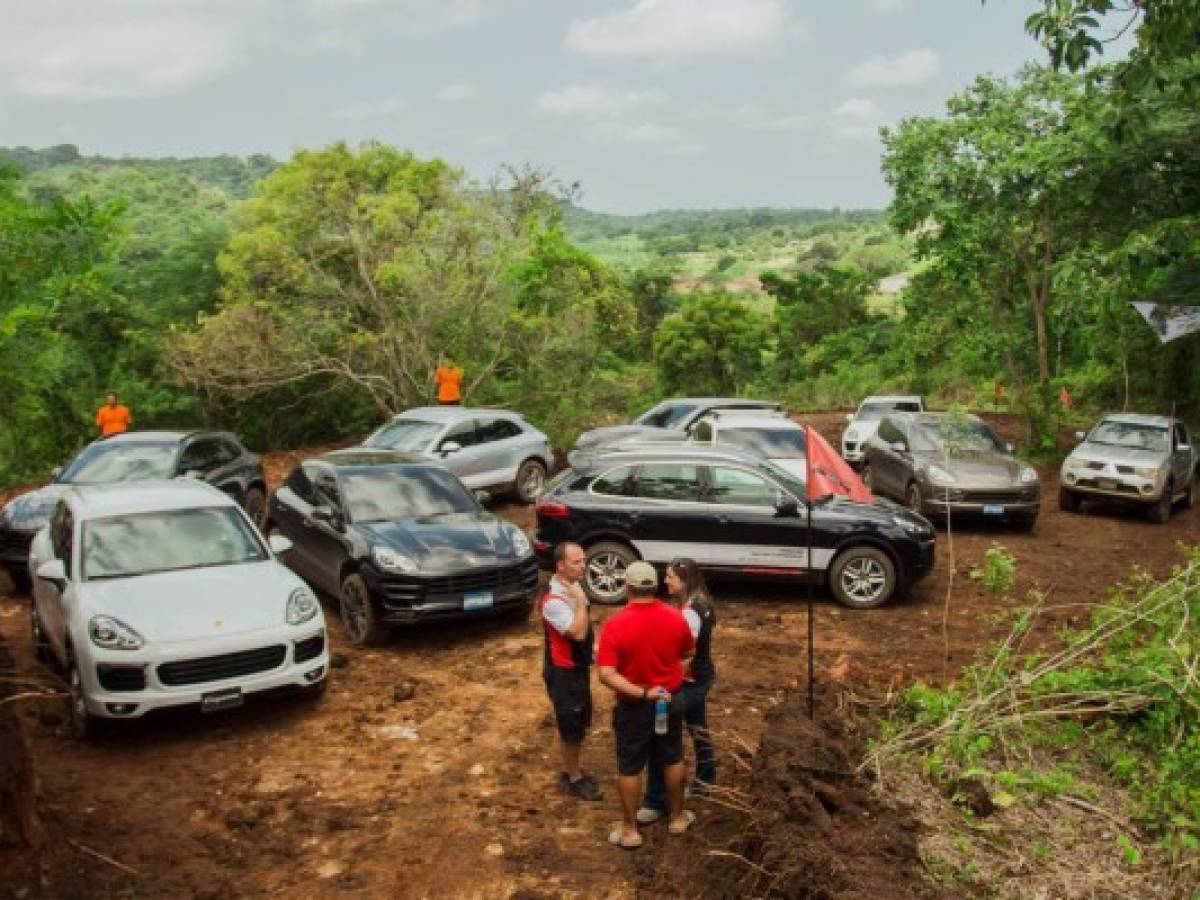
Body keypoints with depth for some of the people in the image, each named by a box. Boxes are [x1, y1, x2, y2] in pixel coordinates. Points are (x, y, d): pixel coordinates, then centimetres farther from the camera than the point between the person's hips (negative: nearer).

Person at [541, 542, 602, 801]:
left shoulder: (573, 587, 1)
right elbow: (578, 633, -33)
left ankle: (572, 771, 36)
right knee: (571, 726, 6)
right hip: (563, 672, -9)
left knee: (580, 723, 20)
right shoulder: (554, 601, -27)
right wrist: (580, 600, -31)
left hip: (579, 666, 9)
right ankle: (573, 778, 23)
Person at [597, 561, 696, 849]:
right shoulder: (676, 618, -11)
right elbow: (687, 653, 8)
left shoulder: (616, 625, -21)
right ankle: (677, 817, 36)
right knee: (673, 760, 21)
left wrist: (642, 693, -22)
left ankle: (629, 830, 21)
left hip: (633, 706, -3)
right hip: (671, 700, 3)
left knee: (629, 768, 11)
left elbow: (607, 674, -26)